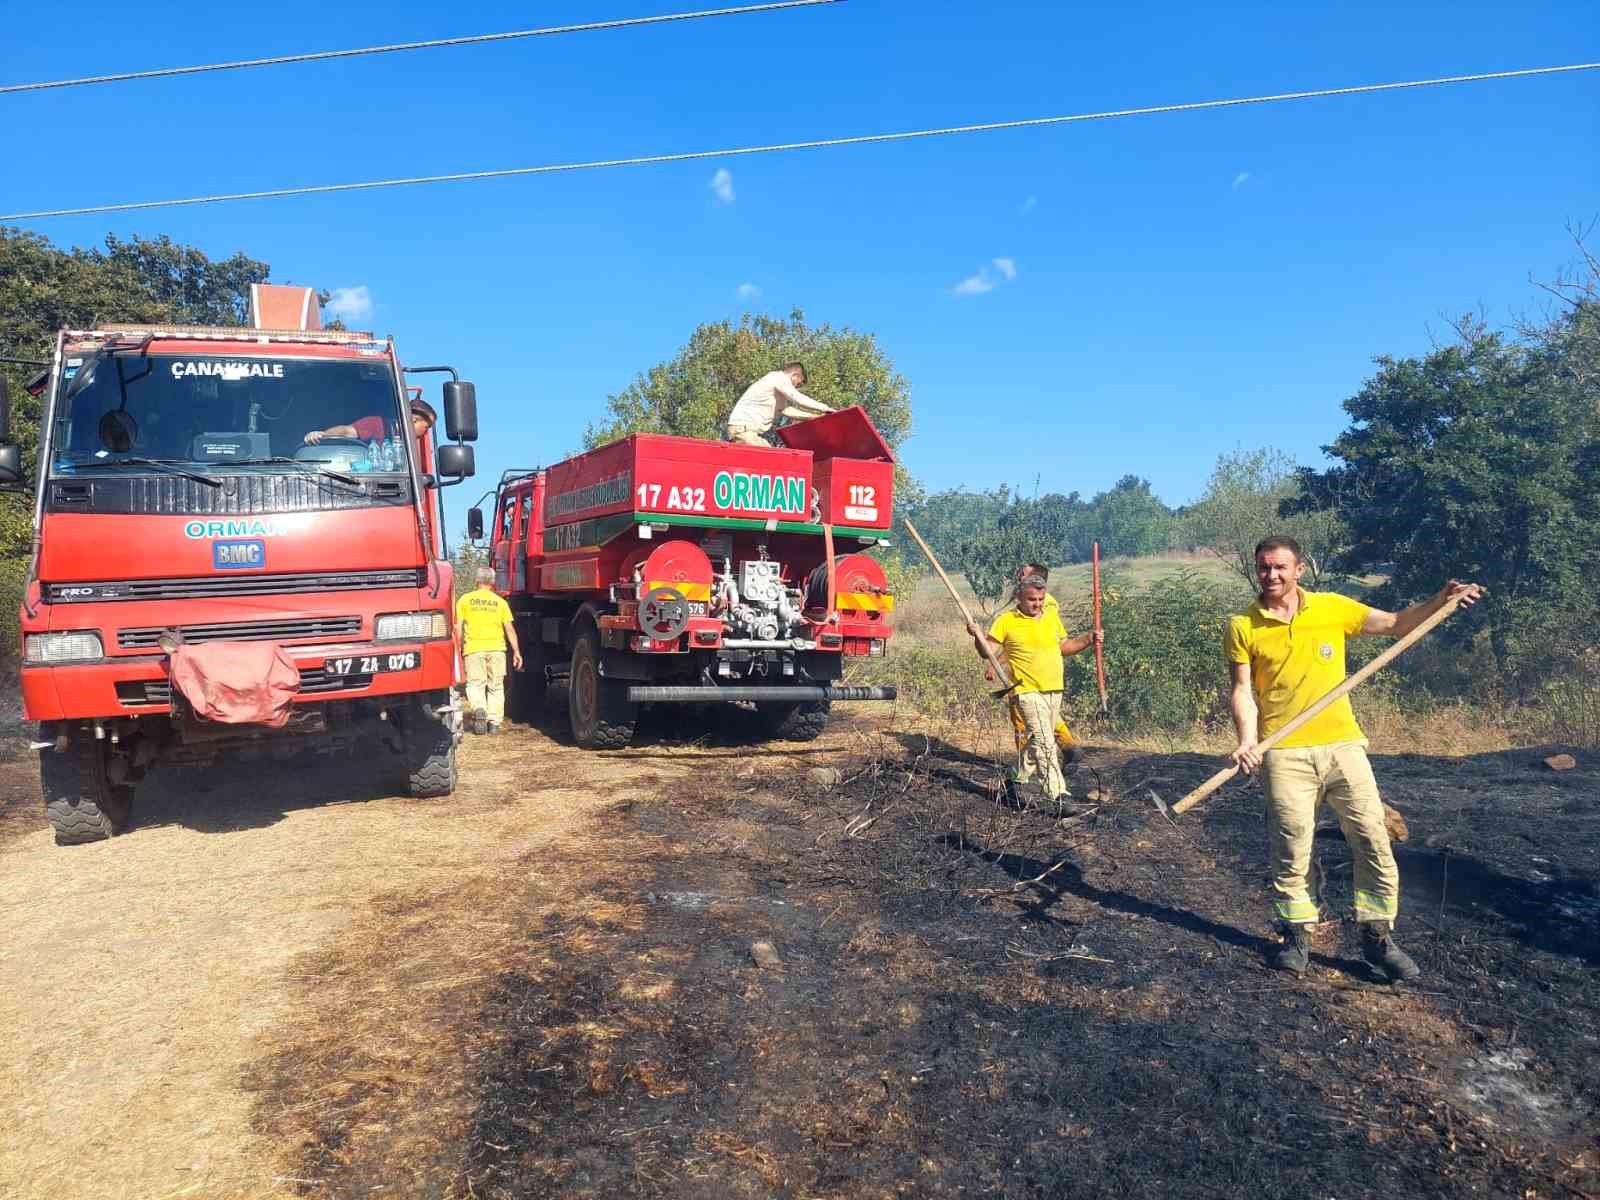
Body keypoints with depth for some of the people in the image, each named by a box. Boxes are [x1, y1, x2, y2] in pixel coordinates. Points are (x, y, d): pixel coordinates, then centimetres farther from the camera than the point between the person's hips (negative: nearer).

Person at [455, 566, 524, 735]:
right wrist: (516, 651, 6)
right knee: (496, 687, 10)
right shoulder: (500, 601, 6)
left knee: (475, 684, 3)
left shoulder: (465, 600, 5)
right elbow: (509, 628, 3)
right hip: (496, 648, 1)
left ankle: (478, 709, -24)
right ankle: (494, 722, 8)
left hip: (473, 648, -1)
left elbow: (458, 628, 3)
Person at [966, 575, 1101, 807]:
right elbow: (989, 651, -4)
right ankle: (1056, 792, -13)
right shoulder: (1006, 621, -4)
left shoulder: (1052, 616, 11)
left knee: (1036, 738, 16)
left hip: (1054, 690, 6)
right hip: (1028, 691, -6)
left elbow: (1064, 646, 21)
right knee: (1045, 742, -13)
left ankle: (1020, 778, 33)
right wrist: (978, 636, -23)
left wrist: (1087, 640, 6)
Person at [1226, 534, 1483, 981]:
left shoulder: (1332, 607, 6)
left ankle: (1378, 936, 17)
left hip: (1342, 744, 2)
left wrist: (1439, 601, -6)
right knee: (1291, 849, 2)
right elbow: (1243, 690, -2)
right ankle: (1297, 936, 20)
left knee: (1373, 840, 2)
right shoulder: (1243, 626, 1)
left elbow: (1396, 624, 10)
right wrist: (1247, 741, -15)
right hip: (1285, 754, -2)